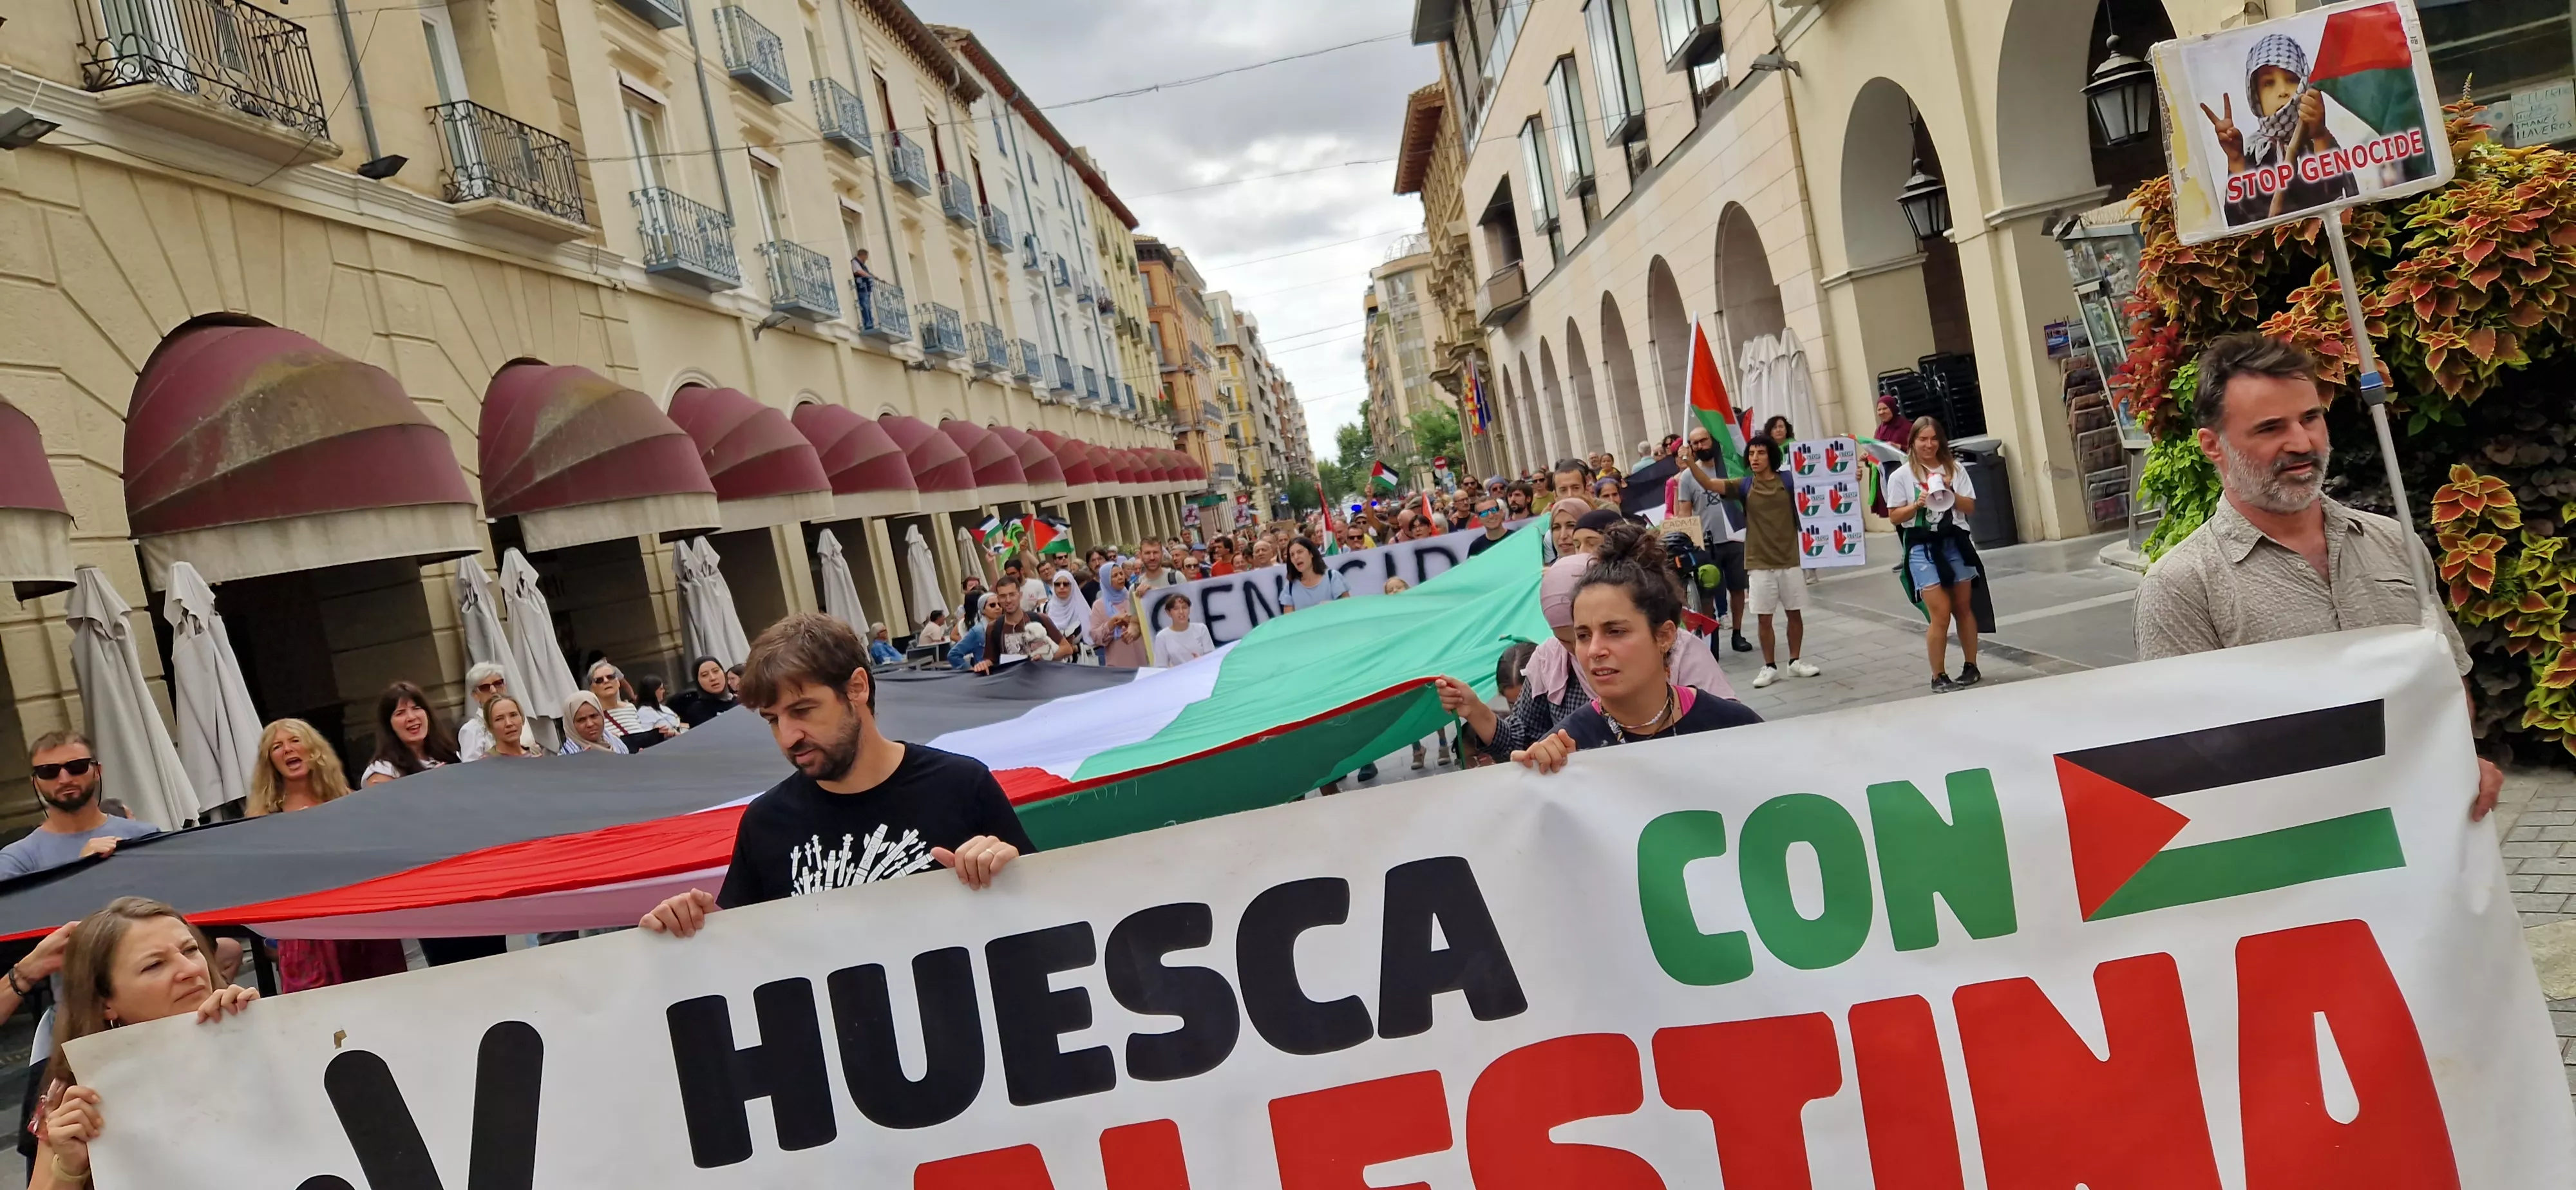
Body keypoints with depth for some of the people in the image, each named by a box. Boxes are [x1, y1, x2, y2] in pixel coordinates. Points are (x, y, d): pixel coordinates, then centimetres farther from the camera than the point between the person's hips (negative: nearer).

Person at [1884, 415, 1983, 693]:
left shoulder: (1955, 469, 5)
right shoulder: (1901, 476, -2)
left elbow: (1970, 507, 4)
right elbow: (1895, 516, -2)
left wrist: (1951, 493, -12)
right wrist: (1917, 505, -17)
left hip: (1954, 543, 3)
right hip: (1922, 548, -3)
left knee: (1964, 608, 10)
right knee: (1940, 613, -9)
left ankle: (1971, 667, 24)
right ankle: (1938, 677, 0)